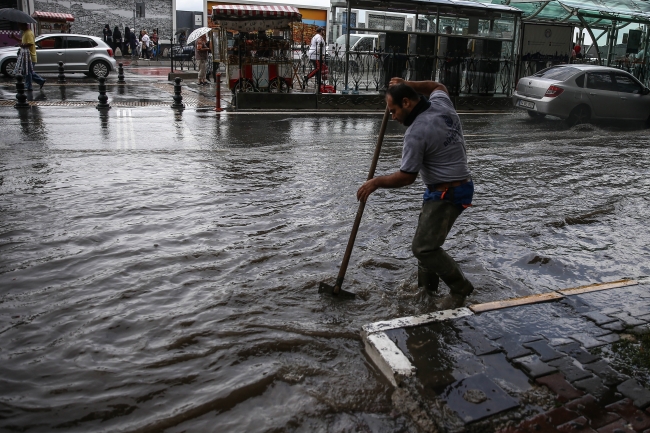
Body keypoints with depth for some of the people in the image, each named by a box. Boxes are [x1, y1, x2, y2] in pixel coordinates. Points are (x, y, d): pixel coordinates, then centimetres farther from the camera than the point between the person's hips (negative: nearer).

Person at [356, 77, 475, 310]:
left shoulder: (416, 132, -22)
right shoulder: (442, 103, 2)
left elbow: (406, 176, -17)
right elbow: (438, 86, 29)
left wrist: (375, 182, -5)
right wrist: (406, 85, 20)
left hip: (446, 193, -10)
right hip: (459, 184, 10)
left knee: (424, 247, -10)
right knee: (425, 240, 17)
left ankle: (460, 288, 5)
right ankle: (426, 288, 27)